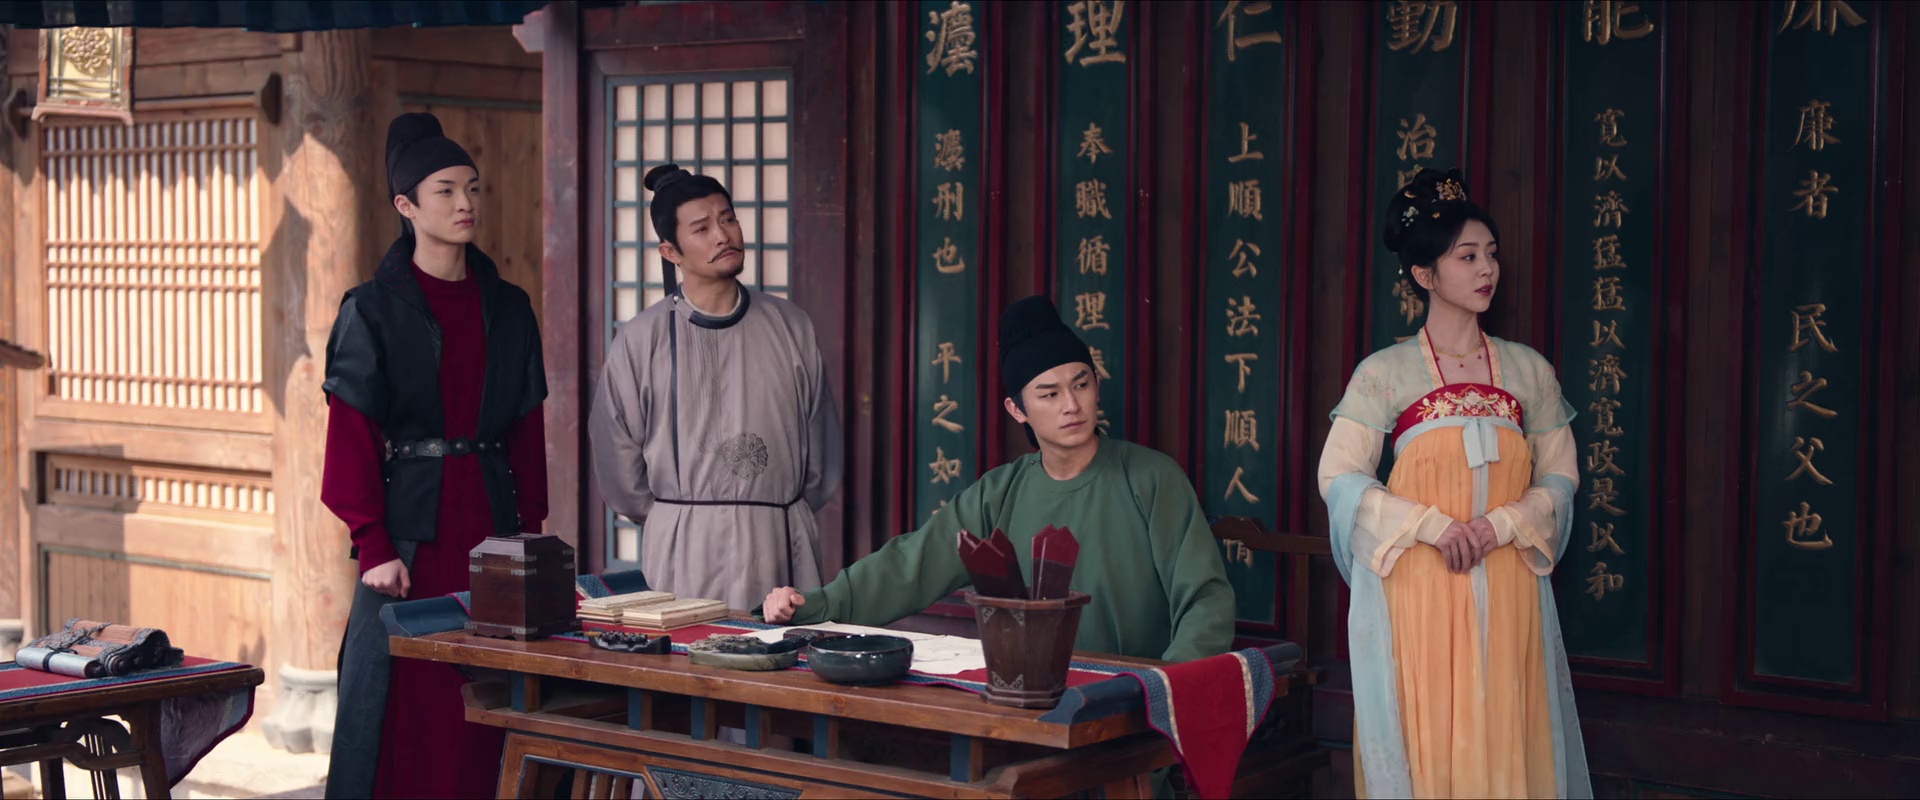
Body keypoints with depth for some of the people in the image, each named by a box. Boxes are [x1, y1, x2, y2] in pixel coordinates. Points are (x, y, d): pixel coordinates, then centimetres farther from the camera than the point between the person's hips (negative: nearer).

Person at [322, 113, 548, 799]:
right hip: (409, 528, -4)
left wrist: (531, 532, 4)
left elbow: (528, 433, 12)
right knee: (397, 702, -4)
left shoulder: (508, 308, 11)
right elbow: (351, 439, -5)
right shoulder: (372, 310, -1)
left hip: (491, 524, 4)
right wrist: (373, 547, -13)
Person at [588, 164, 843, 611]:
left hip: (781, 541, 2)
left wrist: (792, 513, 11)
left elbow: (821, 438, 12)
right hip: (685, 554, -1)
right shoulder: (640, 340, 1)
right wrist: (677, 523, 11)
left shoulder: (790, 327, 6)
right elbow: (618, 458, 7)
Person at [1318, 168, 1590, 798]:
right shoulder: (1384, 373, 0)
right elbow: (1339, 476, -5)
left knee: (1503, 738, 3)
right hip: (1416, 583, -2)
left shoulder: (1528, 370, 9)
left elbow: (1559, 477, 9)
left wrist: (1501, 524, -10)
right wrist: (1433, 526, -14)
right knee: (1425, 737, -1)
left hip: (1507, 590, 3)